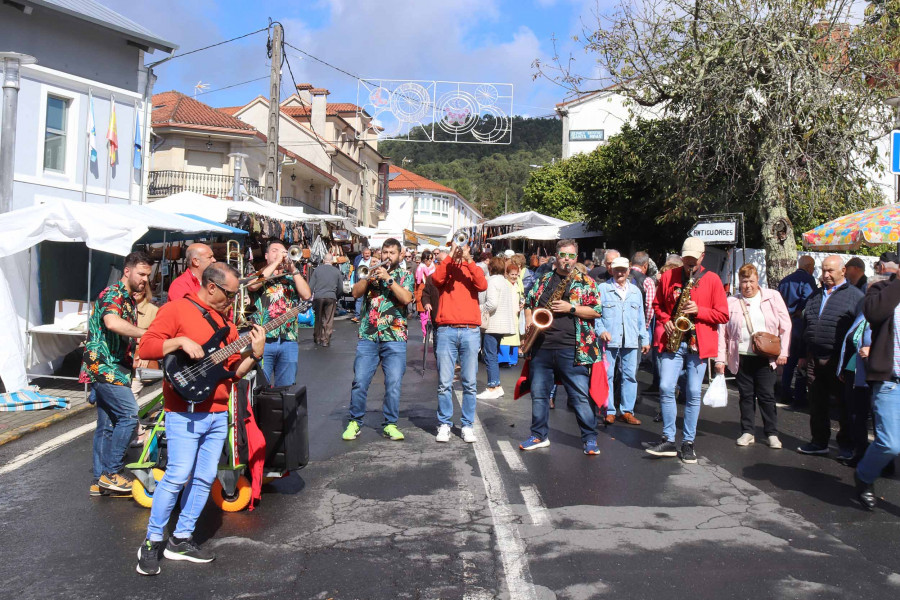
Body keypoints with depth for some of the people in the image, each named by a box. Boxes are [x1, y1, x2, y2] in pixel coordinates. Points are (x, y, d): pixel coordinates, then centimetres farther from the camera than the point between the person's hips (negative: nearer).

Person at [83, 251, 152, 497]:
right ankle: (111, 473, -6)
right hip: (104, 366, -10)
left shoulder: (129, 300, 19)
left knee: (107, 425, 11)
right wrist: (147, 334, -34)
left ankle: (100, 481, 18)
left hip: (112, 369, 10)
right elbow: (112, 322, -35)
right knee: (129, 415, -14)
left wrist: (136, 349, 15)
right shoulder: (113, 294, -13)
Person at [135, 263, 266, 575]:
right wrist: (181, 341, -22)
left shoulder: (225, 322, 15)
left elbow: (235, 370, 14)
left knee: (204, 478, 9)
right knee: (177, 476, -9)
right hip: (184, 413, -7)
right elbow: (146, 347, -10)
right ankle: (152, 542, 8)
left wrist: (255, 353, -3)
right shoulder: (176, 309, -4)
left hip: (218, 413, 7)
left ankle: (181, 540, 21)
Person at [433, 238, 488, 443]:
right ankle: (444, 424, 10)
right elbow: (437, 279, -11)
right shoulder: (445, 267, 12)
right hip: (446, 331, -1)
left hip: (471, 332, 1)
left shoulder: (474, 269, 13)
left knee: (469, 383, 3)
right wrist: (451, 255, -10)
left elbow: (482, 285, -7)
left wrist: (469, 260, -10)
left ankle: (468, 425, 11)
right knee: (444, 382, 0)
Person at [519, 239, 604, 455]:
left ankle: (589, 438, 8)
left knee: (580, 395, -3)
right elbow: (528, 305, 18)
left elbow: (596, 310, -3)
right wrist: (530, 323, 0)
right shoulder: (543, 281, 14)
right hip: (541, 347, 4)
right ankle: (539, 436, 23)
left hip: (571, 348, -4)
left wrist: (570, 308, -13)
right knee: (538, 393, 10)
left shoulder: (585, 282, 4)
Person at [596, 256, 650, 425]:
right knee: (607, 376, -1)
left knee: (630, 375, 5)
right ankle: (609, 411, 6)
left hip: (631, 341, 4)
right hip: (609, 340, -3)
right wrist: (600, 330, -13)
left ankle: (627, 411, 13)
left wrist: (645, 339, 15)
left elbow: (641, 317, 19)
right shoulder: (602, 289, 4)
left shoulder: (635, 291, 17)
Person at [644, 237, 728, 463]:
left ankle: (688, 442, 13)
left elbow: (723, 315, 0)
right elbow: (657, 305, 17)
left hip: (698, 343, -1)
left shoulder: (712, 279, 2)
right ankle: (668, 440, 3)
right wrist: (665, 321, -2)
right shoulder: (668, 277, 7)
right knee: (666, 388, -7)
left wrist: (698, 311, -14)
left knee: (693, 393, 2)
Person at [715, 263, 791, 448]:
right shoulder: (731, 303, 6)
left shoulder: (773, 297, 4)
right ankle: (747, 432, 18)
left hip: (765, 357, -1)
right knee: (746, 396, 8)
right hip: (742, 357, 1)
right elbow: (722, 332, 5)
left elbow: (785, 326, 4)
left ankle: (772, 433, 13)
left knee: (767, 395, 2)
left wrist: (783, 352, -4)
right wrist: (720, 359, 0)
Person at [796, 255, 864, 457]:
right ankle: (819, 442, 23)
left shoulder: (854, 295, -1)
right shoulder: (815, 296, 17)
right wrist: (803, 355, 16)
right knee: (817, 404, 12)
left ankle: (847, 445, 15)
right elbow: (805, 326, 19)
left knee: (845, 404, 4)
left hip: (840, 361, -5)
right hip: (814, 360, 6)